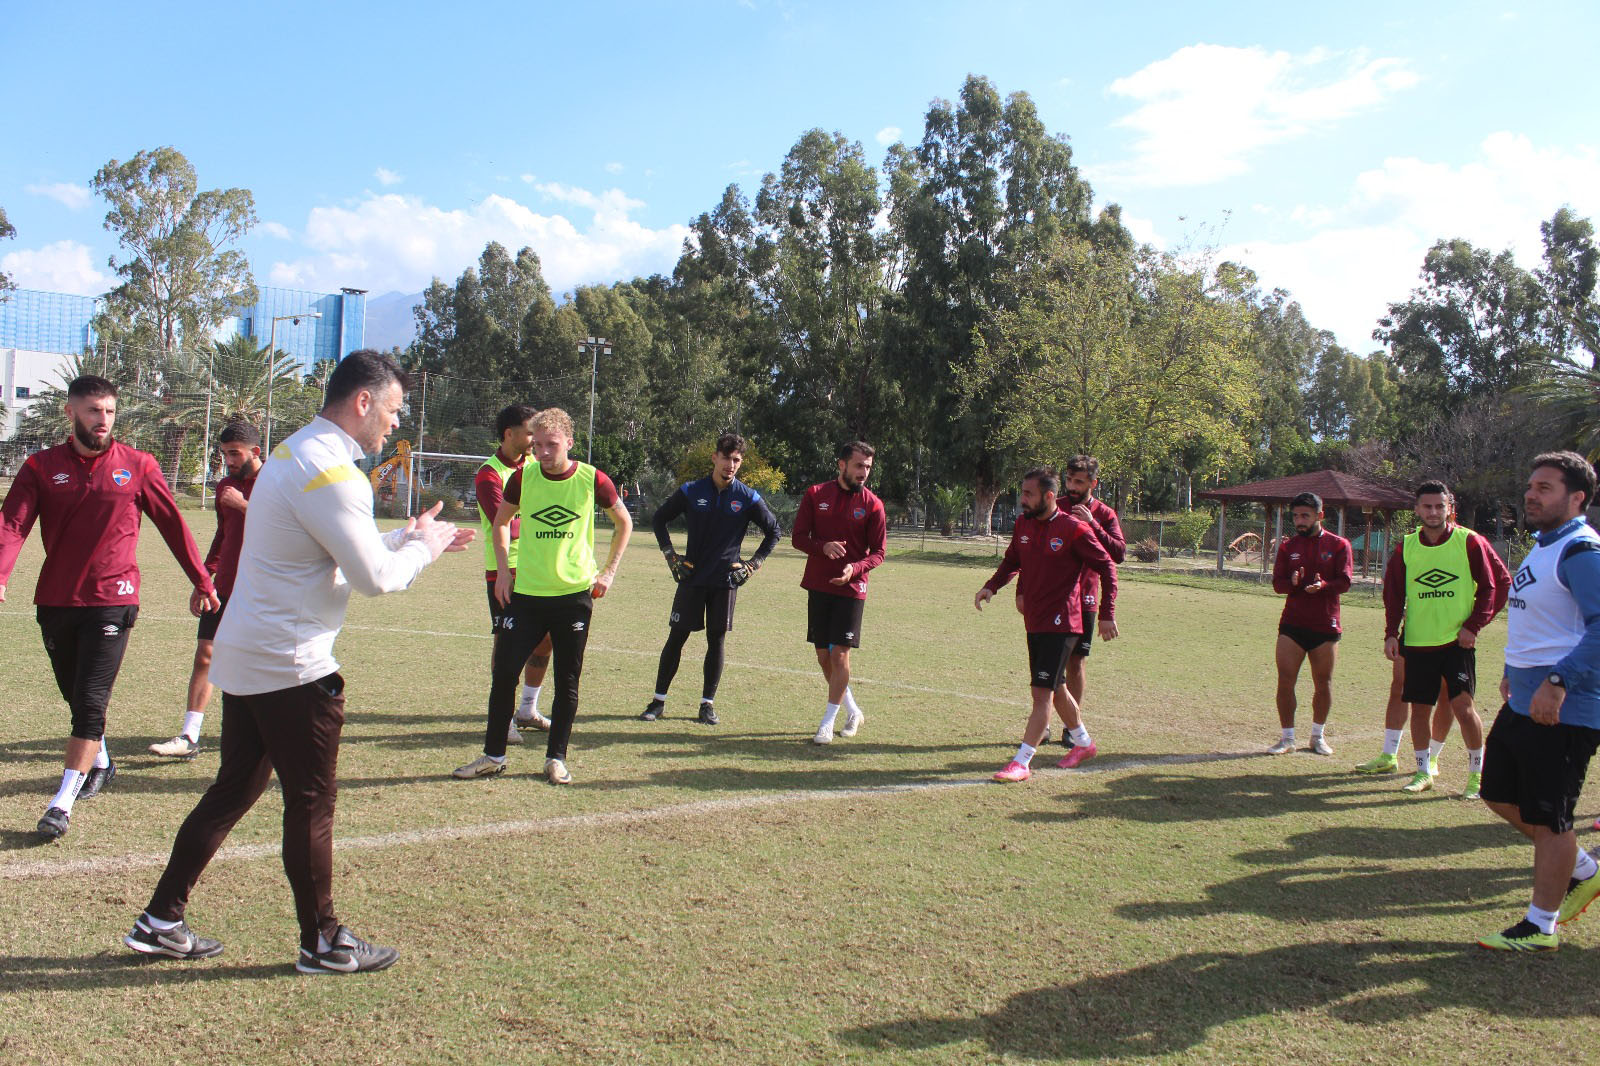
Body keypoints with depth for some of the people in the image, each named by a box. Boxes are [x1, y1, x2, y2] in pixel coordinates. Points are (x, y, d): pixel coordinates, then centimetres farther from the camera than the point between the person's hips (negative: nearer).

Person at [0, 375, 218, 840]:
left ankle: (63, 802, -5)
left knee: (90, 702, -9)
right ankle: (100, 762, 43)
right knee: (76, 697, 17)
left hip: (112, 602, -3)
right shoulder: (41, 466, 2)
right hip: (55, 603, 3)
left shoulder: (138, 465, 0)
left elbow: (173, 524, 6)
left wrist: (202, 581, 8)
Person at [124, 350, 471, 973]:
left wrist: (408, 537, 15)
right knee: (312, 803, 2)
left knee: (234, 790, 17)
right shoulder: (330, 472, -20)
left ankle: (160, 921, 24)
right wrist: (423, 547, -2)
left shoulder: (295, 455, 13)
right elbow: (374, 578, -19)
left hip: (245, 658, 10)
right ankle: (321, 942, 15)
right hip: (291, 665, -10)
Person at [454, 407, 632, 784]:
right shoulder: (523, 477, -2)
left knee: (568, 682, 4)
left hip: (575, 595, -1)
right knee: (503, 672, 0)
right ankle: (493, 756, 15)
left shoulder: (593, 480, -7)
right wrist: (503, 570, 5)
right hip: (526, 594, 1)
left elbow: (624, 523, 9)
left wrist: (608, 572, 2)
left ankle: (556, 757, 18)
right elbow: (501, 521, 15)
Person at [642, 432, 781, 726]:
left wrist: (754, 563, 3)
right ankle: (658, 700, 11)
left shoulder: (748, 498, -2)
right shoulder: (691, 492, 0)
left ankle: (708, 703, 12)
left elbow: (774, 531, 10)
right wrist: (670, 554, 4)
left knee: (717, 640, 2)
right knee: (676, 637, 2)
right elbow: (658, 519, 12)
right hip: (691, 578, 0)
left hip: (726, 580, 0)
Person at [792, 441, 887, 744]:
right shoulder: (815, 495, 2)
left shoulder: (873, 505, -3)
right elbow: (798, 537, 0)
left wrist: (854, 568, -21)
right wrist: (823, 547, -19)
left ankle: (827, 723, 1)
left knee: (840, 654, -8)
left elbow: (878, 552, -1)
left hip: (851, 588, -3)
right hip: (818, 586, 3)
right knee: (823, 655, 9)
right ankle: (853, 711, 29)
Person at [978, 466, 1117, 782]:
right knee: (1055, 687, 19)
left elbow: (1107, 568, -8)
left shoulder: (1074, 529, -14)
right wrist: (991, 586, -3)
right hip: (1034, 621, 8)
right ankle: (1084, 743, 38)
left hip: (1061, 623, -7)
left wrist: (1107, 614, -11)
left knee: (1043, 691, -10)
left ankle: (1021, 763, -10)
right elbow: (1012, 561, 16)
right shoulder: (1023, 524, 4)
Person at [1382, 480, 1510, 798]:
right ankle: (1423, 772, 21)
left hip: (1457, 641, -3)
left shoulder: (1469, 542, -4)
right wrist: (1391, 632, 3)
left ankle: (1477, 772, 7)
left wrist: (1473, 625, -8)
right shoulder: (1406, 547, 6)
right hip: (1417, 641, 3)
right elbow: (1393, 593, 13)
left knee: (1462, 704, -9)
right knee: (1419, 708, 6)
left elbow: (1499, 583, -2)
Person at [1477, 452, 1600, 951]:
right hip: (1524, 700, 10)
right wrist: (1515, 671, 22)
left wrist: (1558, 682, -31)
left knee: (1546, 817, 1)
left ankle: (1540, 927, 15)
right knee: (1501, 796, 18)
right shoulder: (1544, 546, 14)